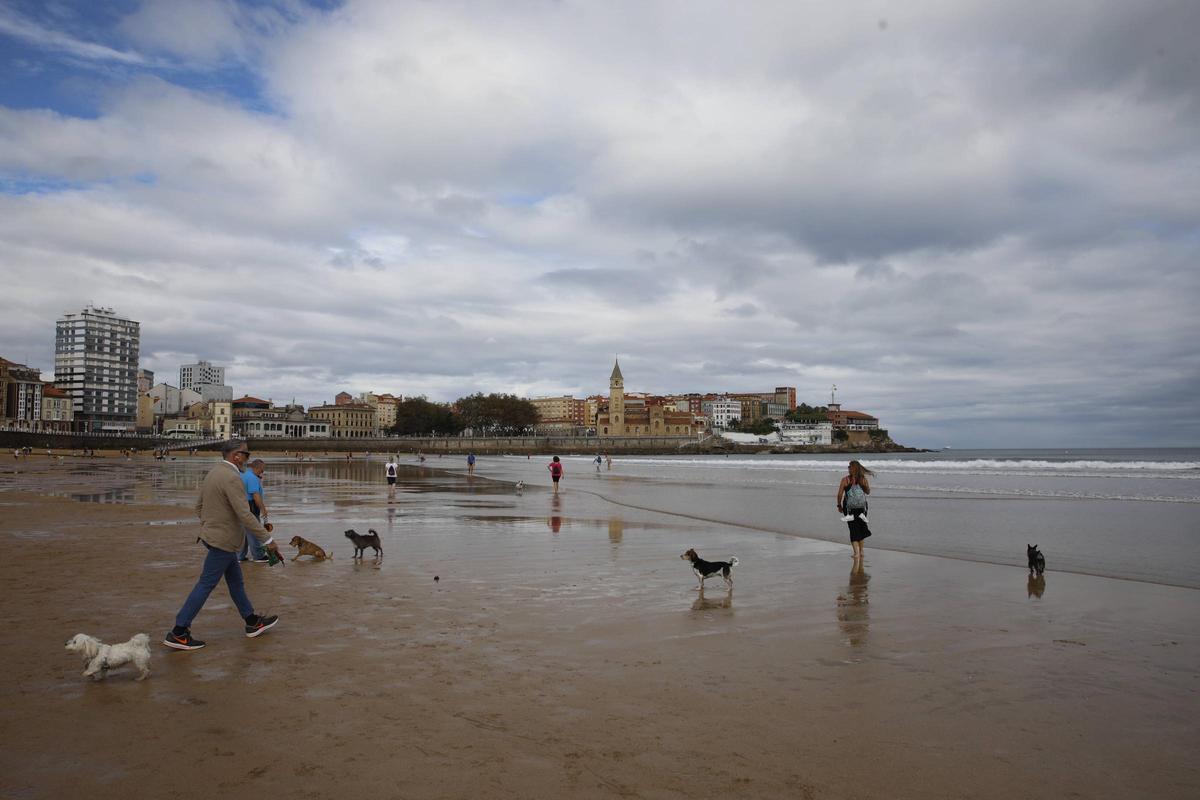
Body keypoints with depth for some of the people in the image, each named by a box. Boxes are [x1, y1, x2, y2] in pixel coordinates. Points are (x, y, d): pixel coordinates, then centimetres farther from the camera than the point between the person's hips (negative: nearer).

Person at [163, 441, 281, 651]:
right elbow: (244, 515, -26)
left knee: (236, 580, 17)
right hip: (223, 540, -10)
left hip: (212, 534, 10)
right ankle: (178, 633, 5)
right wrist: (267, 539, -21)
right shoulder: (231, 478, -23)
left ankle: (252, 622, 28)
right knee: (206, 585, -2)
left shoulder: (213, 472, 7)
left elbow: (199, 505, 15)